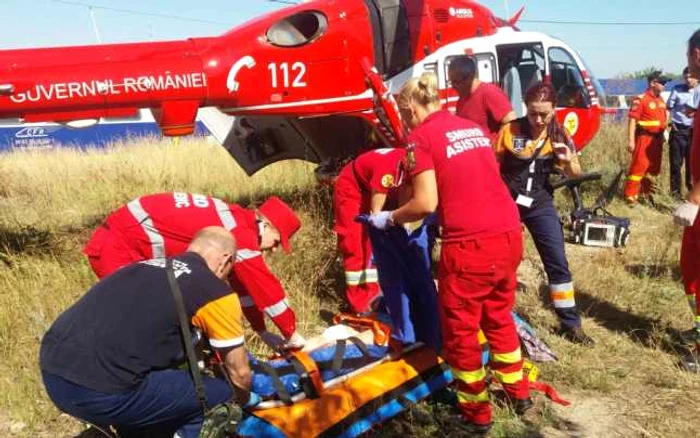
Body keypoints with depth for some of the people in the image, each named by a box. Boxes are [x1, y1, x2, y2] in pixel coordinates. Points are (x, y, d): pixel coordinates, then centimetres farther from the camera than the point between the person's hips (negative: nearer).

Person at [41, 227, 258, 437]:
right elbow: (239, 373, 10)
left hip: (52, 370, 8)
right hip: (102, 393, -8)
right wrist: (247, 401, 34)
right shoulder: (215, 291, 1)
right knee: (218, 396, 8)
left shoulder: (147, 266, 22)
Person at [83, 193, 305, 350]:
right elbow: (264, 286, -16)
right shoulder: (239, 232, -20)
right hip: (116, 249, -10)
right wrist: (291, 333, -4)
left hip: (127, 243, 10)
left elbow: (240, 282, 17)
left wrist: (263, 332, 19)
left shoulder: (235, 222, 10)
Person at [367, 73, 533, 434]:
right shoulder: (474, 128, 16)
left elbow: (426, 203, -11)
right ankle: (519, 393, 40)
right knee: (499, 315, 26)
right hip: (509, 234, 7)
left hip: (470, 245, -7)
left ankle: (476, 413, 25)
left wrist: (389, 218, 4)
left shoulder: (422, 137, -5)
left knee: (460, 328, 12)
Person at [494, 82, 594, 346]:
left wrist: (569, 161, -21)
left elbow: (575, 175, 1)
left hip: (540, 204, 2)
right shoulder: (510, 130, -11)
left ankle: (570, 324, 11)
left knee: (558, 262, 0)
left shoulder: (559, 135, -3)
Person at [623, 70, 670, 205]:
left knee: (654, 167, 14)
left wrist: (664, 132, 17)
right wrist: (631, 140, -21)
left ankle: (646, 192, 29)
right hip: (644, 138, -8)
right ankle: (630, 195, -4)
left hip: (657, 138, 8)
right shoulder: (641, 99, -12)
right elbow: (632, 120, -16)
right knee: (639, 166, -9)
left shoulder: (661, 100, 13)